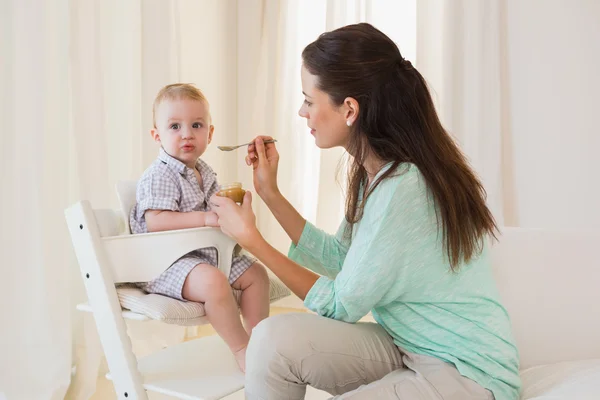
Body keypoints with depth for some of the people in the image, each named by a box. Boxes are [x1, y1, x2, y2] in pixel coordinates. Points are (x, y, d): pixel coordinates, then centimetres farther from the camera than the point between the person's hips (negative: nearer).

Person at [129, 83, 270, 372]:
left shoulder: (204, 173, 13)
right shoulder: (159, 176, -15)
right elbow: (155, 222, -27)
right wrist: (206, 218, -30)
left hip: (207, 253, 9)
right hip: (169, 259, -9)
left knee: (256, 273, 5)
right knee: (214, 282, -33)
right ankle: (241, 349, -15)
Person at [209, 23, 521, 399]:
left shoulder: (402, 188, -26)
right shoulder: (375, 171, 1)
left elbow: (339, 306, -16)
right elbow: (340, 259, 10)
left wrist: (251, 238, -9)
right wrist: (270, 192, 9)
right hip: (408, 346, 8)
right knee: (272, 338, -13)